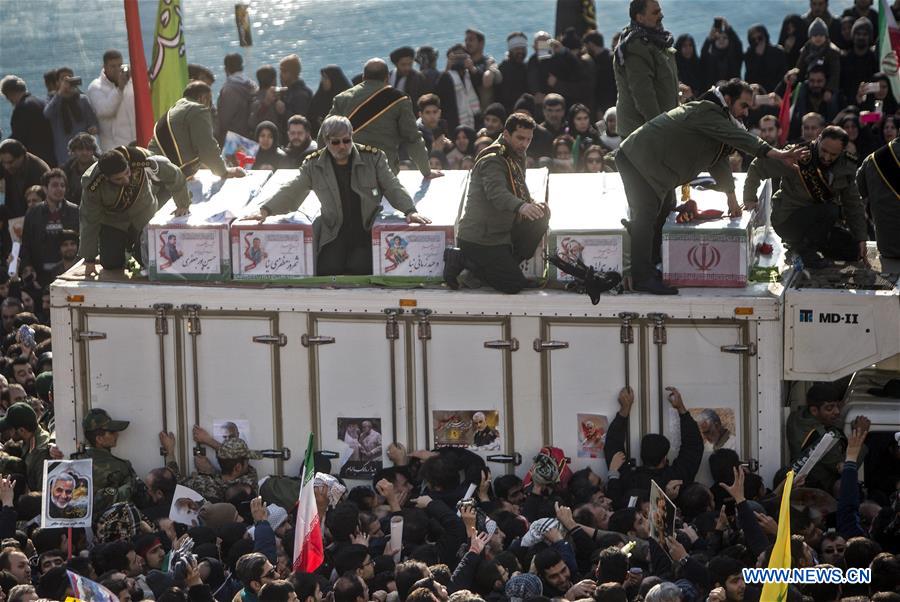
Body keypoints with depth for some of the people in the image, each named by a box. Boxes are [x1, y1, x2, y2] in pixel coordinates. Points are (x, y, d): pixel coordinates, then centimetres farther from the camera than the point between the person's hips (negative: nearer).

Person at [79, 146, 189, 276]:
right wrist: (89, 259, -12)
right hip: (112, 224, -1)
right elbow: (90, 222, -18)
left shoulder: (140, 160, -36)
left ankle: (133, 250, 31)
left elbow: (173, 175, -16)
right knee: (111, 264, -7)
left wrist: (183, 204, -3)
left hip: (144, 217, 1)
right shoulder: (92, 186, -33)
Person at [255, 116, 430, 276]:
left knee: (359, 269, -22)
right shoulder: (313, 165, 4)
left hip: (366, 231, -1)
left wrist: (410, 210, -13)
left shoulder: (373, 158, 0)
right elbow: (291, 192, 5)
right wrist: (266, 210, -8)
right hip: (334, 234, 1)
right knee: (326, 270, -18)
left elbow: (393, 188, 1)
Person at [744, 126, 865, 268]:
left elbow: (853, 204, 5)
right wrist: (749, 199, -14)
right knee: (832, 210, -30)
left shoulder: (846, 167, -4)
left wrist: (861, 239, 1)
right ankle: (805, 250, -14)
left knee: (855, 250, 1)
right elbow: (758, 167, -13)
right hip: (787, 219, -7)